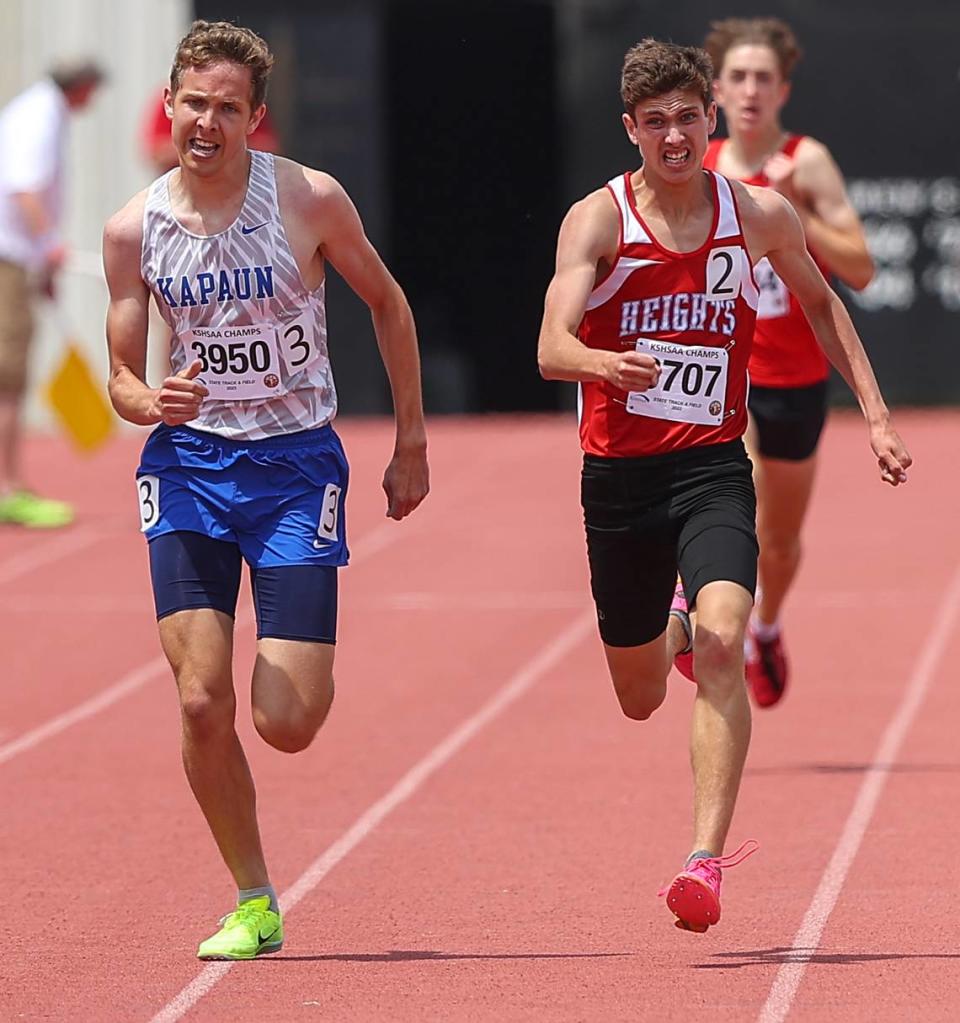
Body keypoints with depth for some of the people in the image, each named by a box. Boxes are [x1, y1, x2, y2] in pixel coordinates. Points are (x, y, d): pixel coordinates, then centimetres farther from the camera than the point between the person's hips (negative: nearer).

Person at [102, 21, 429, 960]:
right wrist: (152, 401, -20)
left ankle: (312, 661, 31)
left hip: (296, 461, -2)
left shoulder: (309, 201, -8)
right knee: (201, 703, -11)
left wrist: (411, 442, 9)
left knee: (286, 724, -9)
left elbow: (387, 305, 7)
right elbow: (122, 378, 4)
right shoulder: (133, 230, -3)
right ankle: (253, 906, 6)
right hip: (188, 459, 2)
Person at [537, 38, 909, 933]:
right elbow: (551, 348, -21)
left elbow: (820, 302, 19)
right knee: (640, 698, 13)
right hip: (619, 473, 0)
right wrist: (604, 363, -44)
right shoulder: (598, 220, -9)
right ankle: (673, 627, 51)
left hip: (713, 466, 0)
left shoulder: (760, 216, -1)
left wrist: (875, 414, 13)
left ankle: (707, 860, -25)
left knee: (722, 647, -24)